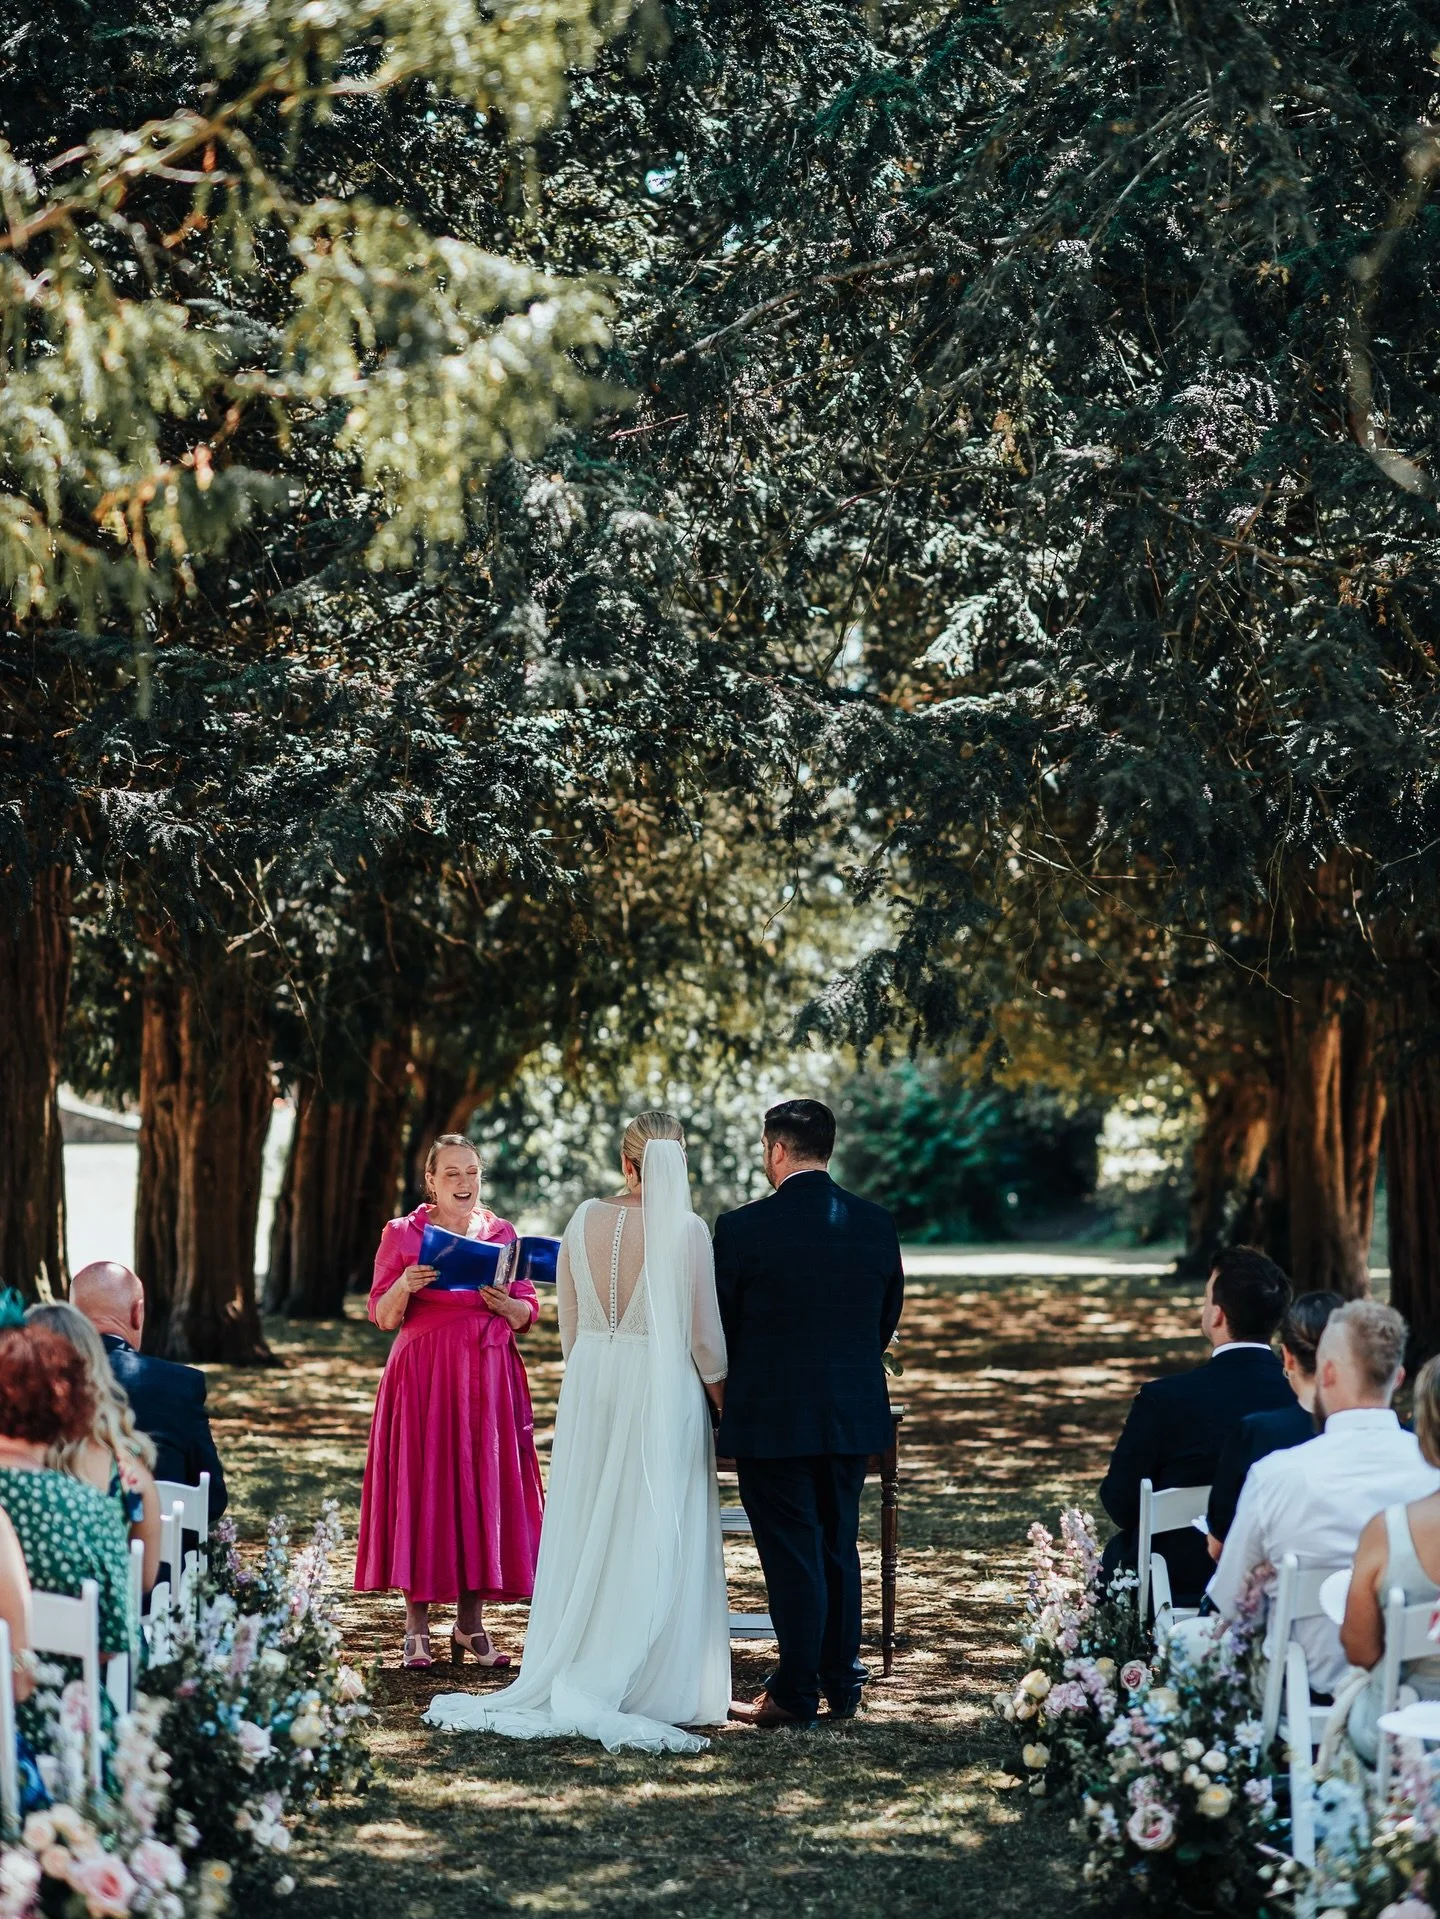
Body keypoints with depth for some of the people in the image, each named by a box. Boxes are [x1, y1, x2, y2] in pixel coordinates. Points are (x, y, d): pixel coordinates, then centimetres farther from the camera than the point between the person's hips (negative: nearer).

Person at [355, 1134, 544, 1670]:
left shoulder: (502, 1233, 10)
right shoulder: (402, 1234, 4)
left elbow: (528, 1314, 10)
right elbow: (382, 1316, 2)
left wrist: (504, 1303, -11)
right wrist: (405, 1286, -18)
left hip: (488, 1379, 2)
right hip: (423, 1379, -2)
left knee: (484, 1489, 1)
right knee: (420, 1489, -3)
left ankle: (470, 1624, 10)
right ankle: (416, 1628, 4)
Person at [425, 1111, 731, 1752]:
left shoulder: (585, 1219, 1)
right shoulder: (686, 1230, -10)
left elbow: (568, 1322, 9)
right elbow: (705, 1336, -7)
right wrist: (726, 1408, 5)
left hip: (590, 1387, 4)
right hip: (663, 1389, -4)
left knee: (586, 1536, 11)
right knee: (655, 1545, 2)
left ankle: (572, 1684, 16)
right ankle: (657, 1692, 4)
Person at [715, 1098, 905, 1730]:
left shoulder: (742, 1228, -13)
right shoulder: (877, 1224, 1)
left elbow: (717, 1326, -3)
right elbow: (888, 1319, 9)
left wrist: (731, 1395, 15)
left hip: (771, 1418, -5)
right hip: (853, 1416, 5)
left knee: (792, 1556, 1)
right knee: (839, 1548, 16)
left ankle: (795, 1695, 6)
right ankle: (841, 1682, 23)